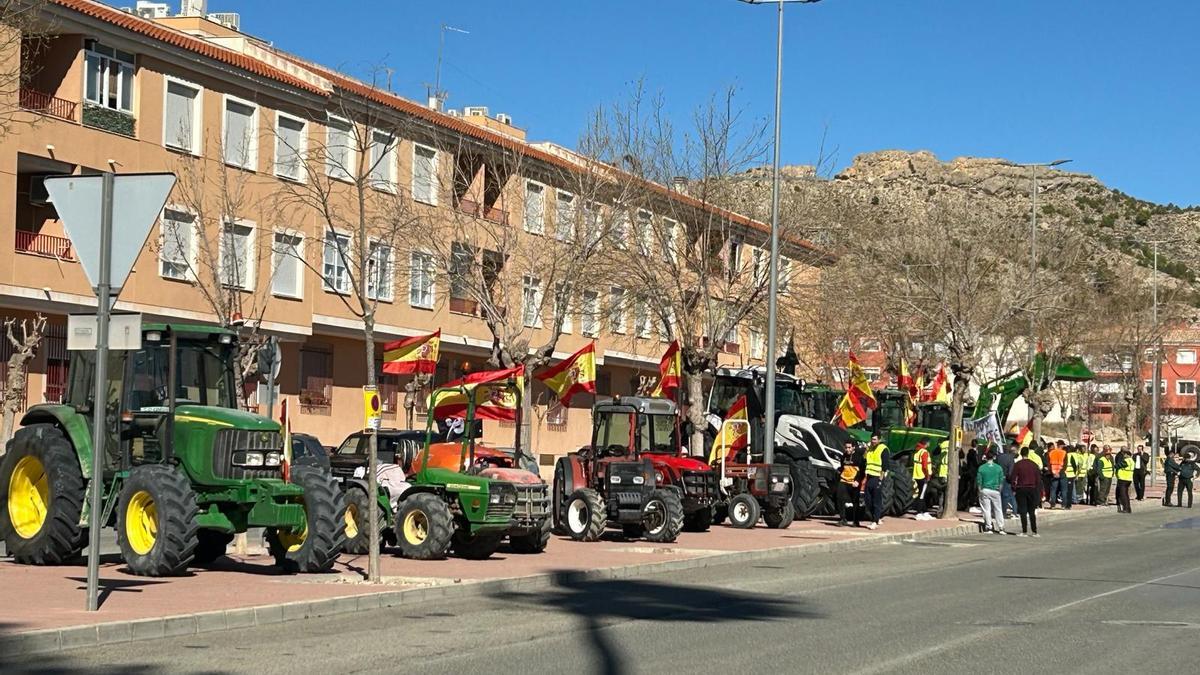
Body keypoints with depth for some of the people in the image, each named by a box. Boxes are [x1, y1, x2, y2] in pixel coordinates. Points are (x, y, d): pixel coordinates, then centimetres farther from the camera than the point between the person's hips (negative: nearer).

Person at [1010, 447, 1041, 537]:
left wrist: (1014, 488, 3)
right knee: (1032, 512, 10)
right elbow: (1038, 479, 6)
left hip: (1021, 489, -3)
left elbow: (1013, 477, -7)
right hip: (1032, 489, 3)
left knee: (1023, 511, 1)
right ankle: (1035, 532, 9)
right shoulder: (1034, 464, 3)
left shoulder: (1017, 464, -6)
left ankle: (1024, 531, -2)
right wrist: (1039, 491, 12)